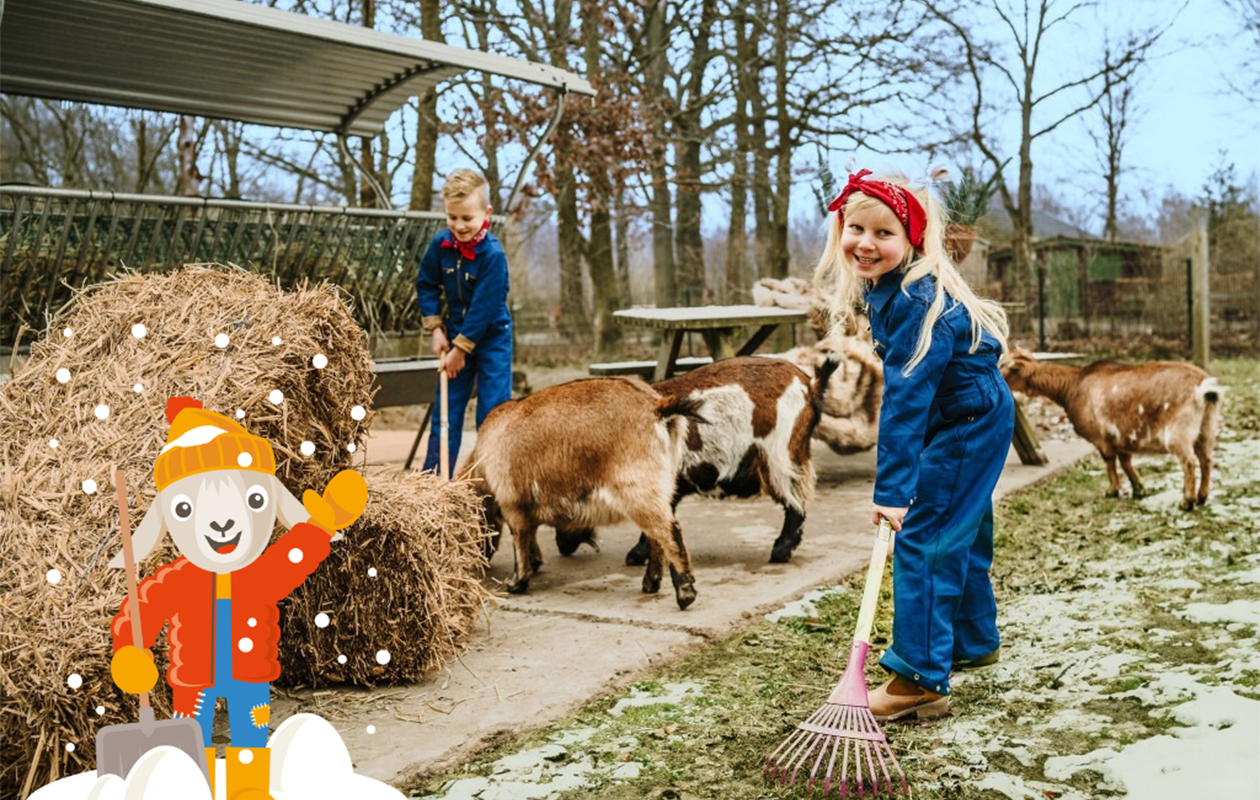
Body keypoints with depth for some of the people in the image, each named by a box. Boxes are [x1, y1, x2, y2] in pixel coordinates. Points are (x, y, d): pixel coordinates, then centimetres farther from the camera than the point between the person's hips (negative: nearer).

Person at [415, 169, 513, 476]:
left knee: (493, 414, -4)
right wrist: (436, 329, -1)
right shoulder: (440, 245, -7)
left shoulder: (493, 254, -23)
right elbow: (426, 285, 6)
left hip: (491, 338, -5)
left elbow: (484, 307, -21)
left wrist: (461, 348, -16)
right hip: (455, 334, 5)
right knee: (446, 410, 9)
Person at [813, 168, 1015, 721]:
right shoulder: (884, 290, 1)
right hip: (966, 423, 10)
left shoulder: (917, 301, -29)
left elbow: (905, 398, -34)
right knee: (959, 534, 23)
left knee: (921, 541, -13)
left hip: (970, 425, -10)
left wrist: (892, 490, -35)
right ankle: (974, 641, 42)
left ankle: (920, 680, -10)